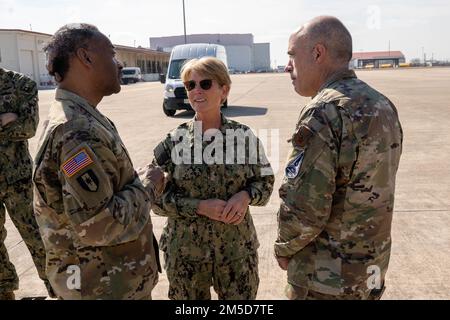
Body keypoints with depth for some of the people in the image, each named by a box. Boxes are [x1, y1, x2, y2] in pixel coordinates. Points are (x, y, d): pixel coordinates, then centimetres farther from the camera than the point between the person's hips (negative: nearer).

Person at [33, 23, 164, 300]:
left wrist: (140, 184, 2)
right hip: (108, 286, -9)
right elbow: (97, 225, -30)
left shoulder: (78, 118, 5)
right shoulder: (78, 130, -28)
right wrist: (147, 188, -17)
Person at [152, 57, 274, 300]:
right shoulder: (174, 140, -6)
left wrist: (246, 195, -16)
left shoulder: (244, 136, -4)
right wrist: (199, 206, -18)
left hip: (237, 246, 1)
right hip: (186, 249, 0)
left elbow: (265, 181, 5)